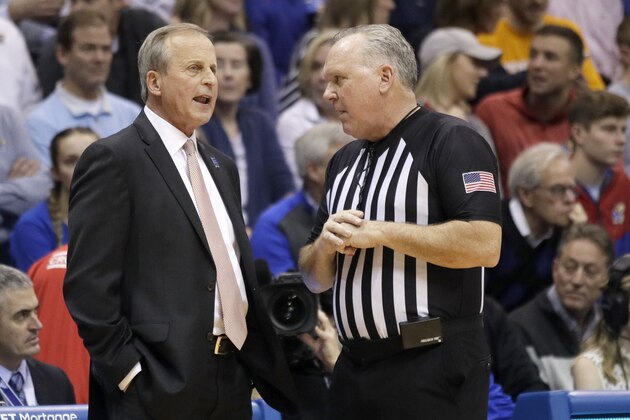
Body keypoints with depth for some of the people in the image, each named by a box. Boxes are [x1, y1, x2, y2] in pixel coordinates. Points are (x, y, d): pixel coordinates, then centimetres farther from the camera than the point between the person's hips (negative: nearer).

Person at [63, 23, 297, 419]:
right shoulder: (113, 160, -6)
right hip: (159, 388, -7)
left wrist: (264, 365, 12)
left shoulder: (222, 167, 19)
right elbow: (89, 283, -12)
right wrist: (129, 374, -16)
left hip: (232, 385, 7)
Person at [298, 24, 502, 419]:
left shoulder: (451, 141, -7)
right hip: (355, 367, 7)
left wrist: (380, 232, -15)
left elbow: (485, 245, -20)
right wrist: (325, 245, -3)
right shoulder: (344, 162, 16)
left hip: (434, 368, -7)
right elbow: (316, 279, 20)